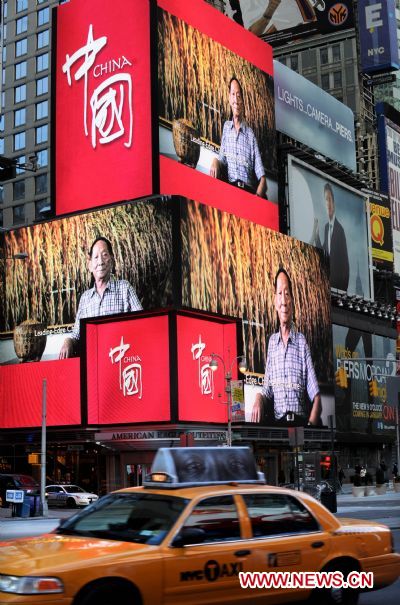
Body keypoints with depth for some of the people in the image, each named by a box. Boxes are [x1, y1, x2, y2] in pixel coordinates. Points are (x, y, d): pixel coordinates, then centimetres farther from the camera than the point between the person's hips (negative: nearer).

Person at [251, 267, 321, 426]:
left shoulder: (302, 341, 5)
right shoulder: (272, 341, 14)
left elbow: (316, 397, 1)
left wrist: (310, 425, -16)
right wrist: (259, 399, -5)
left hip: (300, 422, -2)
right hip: (277, 423, 2)